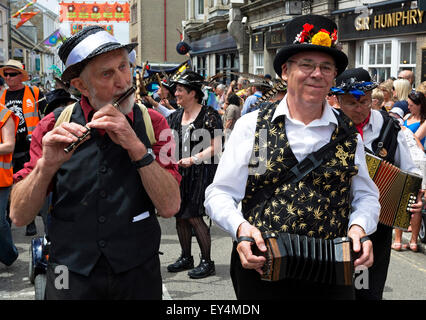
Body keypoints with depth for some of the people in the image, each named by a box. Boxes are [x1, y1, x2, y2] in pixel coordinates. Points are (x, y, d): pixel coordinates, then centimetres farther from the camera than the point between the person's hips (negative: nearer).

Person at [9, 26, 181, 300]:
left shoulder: (152, 123, -5)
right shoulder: (54, 127, -6)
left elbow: (169, 207, -15)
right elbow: (19, 216, -9)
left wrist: (136, 145, -24)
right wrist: (47, 164, -25)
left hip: (138, 277, 1)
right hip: (71, 278, 0)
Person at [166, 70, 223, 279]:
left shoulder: (208, 115, -7)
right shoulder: (176, 117, 13)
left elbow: (216, 147, -12)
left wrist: (194, 159, -19)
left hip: (201, 172, -7)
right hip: (180, 171, 7)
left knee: (193, 216, -11)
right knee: (180, 215, 10)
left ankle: (207, 262, 1)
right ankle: (186, 258, 25)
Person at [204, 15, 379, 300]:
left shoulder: (348, 134, 4)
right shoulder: (251, 125, -1)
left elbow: (366, 196, 12)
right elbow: (220, 193, -1)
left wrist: (359, 226, -9)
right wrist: (240, 227, -19)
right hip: (259, 270, -1)